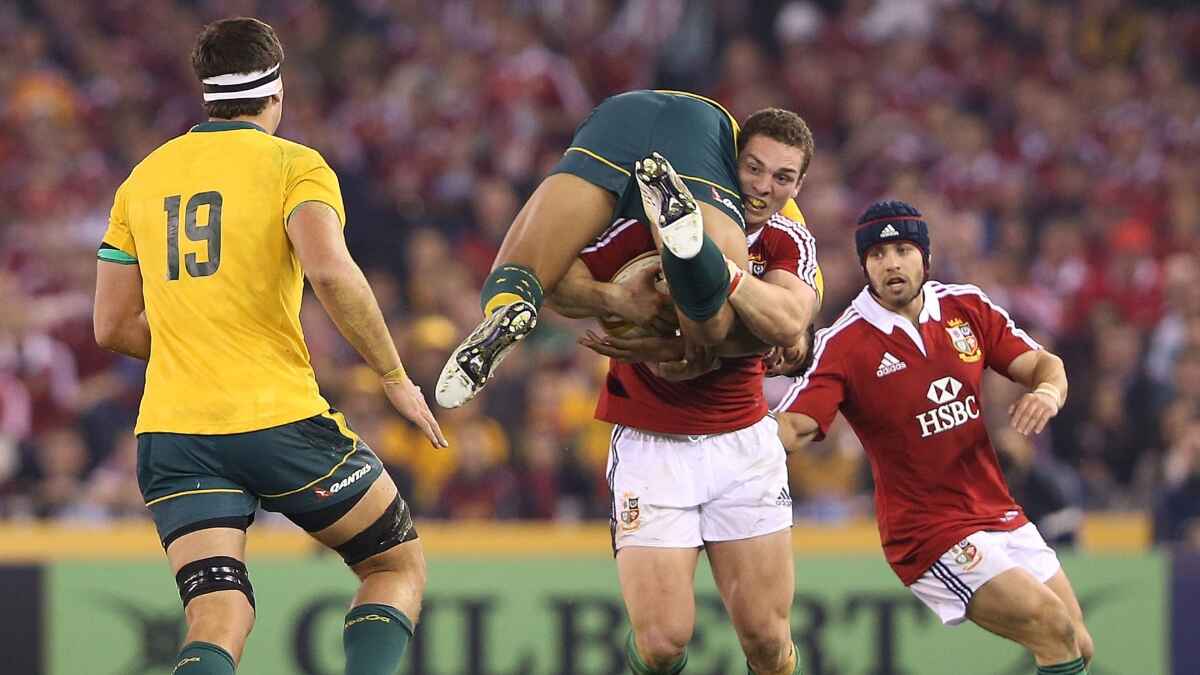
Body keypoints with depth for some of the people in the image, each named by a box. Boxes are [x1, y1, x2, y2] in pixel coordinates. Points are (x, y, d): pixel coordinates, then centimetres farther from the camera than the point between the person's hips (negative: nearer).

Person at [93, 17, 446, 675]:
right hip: (282, 422, -4)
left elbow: (114, 326, 16)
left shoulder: (143, 178, 14)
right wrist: (395, 377, -9)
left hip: (172, 433, 4)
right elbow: (330, 272, -19)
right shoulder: (293, 165, -1)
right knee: (398, 568, 15)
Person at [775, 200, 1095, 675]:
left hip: (1000, 514, 6)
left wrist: (1047, 393, -17)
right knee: (1054, 630, -20)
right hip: (929, 532, -6)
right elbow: (791, 429, -22)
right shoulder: (844, 345, -13)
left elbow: (1043, 365, 7)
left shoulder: (967, 308, 3)